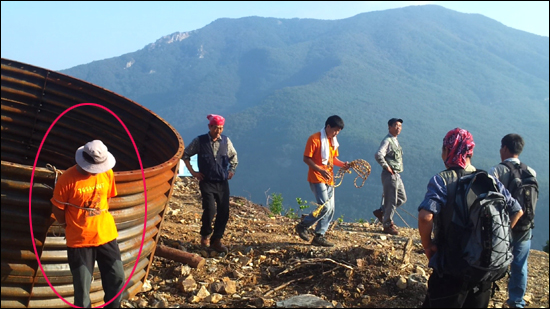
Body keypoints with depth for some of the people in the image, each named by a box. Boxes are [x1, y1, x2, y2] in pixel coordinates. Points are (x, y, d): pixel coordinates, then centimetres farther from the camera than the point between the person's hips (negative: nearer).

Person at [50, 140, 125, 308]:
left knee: (117, 278, 10)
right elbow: (57, 209, -7)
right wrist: (71, 227, 6)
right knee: (82, 286, 7)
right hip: (79, 240, -3)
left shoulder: (107, 173, -6)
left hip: (106, 234, 4)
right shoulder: (67, 179, -19)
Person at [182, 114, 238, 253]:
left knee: (224, 212, -1)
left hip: (223, 182, 3)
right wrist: (193, 172, 1)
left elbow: (233, 156, 21)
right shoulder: (200, 141, -5)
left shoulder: (226, 141, 3)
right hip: (207, 182, -3)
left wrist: (231, 170, 11)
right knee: (210, 209, -18)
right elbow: (185, 155, 5)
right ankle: (205, 235, 8)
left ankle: (216, 240, 15)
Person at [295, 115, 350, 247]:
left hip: (329, 179, 8)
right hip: (317, 178, -8)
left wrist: (342, 164, 1)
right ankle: (303, 226, 2)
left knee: (330, 209, 5)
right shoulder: (314, 139, -11)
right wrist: (321, 170, -23)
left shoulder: (333, 141, 13)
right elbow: (306, 158, -13)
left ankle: (319, 236, 13)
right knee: (325, 207, -16)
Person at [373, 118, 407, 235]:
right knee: (391, 200, -2)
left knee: (402, 198, 16)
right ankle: (388, 225, 11)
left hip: (397, 175, 9)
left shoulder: (395, 141, 14)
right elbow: (378, 155, -30)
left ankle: (381, 211, 24)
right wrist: (387, 167, -21)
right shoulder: (387, 141, -15)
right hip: (390, 175, -9)